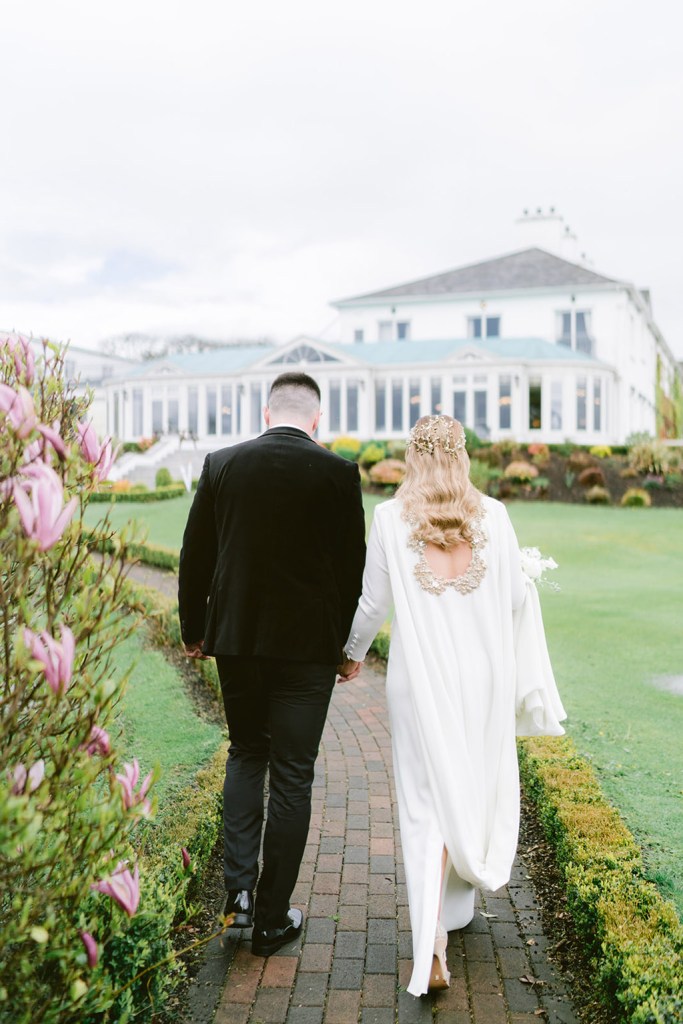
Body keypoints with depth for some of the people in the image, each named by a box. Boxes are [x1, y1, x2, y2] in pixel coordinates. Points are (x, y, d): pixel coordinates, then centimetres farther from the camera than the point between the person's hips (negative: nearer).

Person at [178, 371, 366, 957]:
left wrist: (194, 631, 17)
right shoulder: (338, 473, -8)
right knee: (292, 776, 9)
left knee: (246, 752, 23)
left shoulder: (222, 464, -1)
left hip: (234, 638, 3)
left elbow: (195, 557, 4)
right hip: (307, 645, -2)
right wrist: (341, 641, 10)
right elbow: (352, 567, -4)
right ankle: (272, 919, 19)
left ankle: (238, 887, 15)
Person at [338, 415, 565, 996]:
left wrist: (354, 653, 15)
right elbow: (517, 598, 2)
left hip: (421, 679, -2)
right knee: (477, 787, 21)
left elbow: (373, 602, -3)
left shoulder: (391, 518, -8)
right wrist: (526, 584, 25)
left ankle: (432, 949, 3)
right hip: (483, 675, 2)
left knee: (428, 803, 6)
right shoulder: (492, 515, -4)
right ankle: (459, 901, 41)